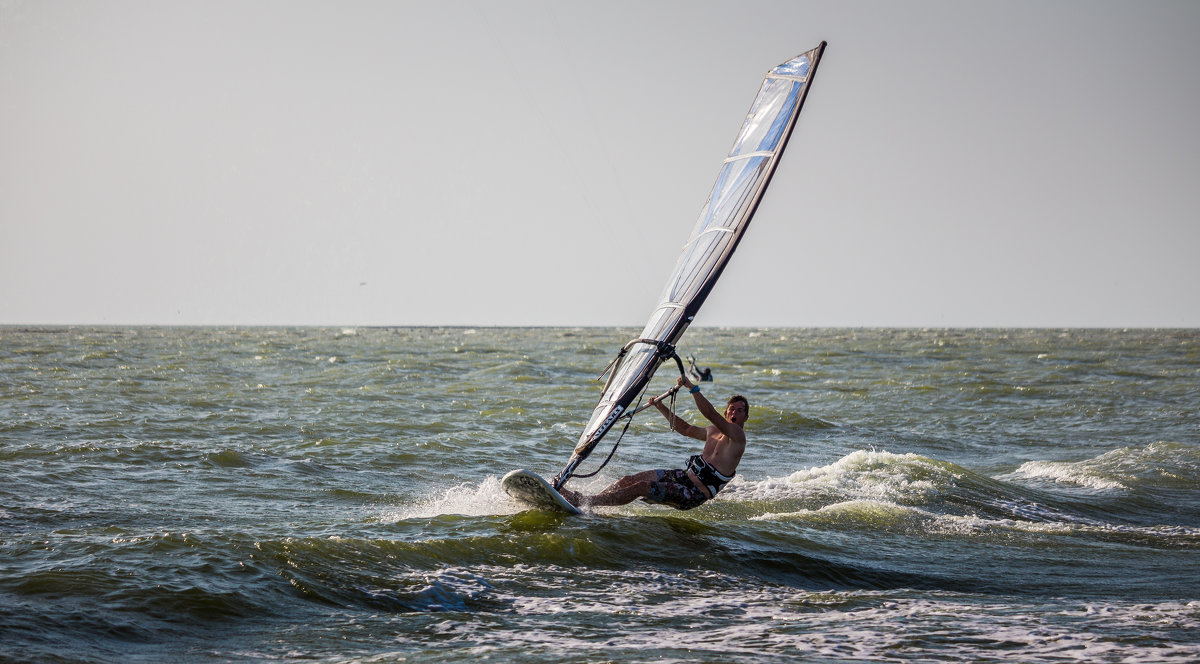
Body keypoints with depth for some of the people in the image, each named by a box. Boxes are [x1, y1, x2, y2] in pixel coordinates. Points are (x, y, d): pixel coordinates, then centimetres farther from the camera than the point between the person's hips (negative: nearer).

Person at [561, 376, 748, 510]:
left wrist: (692, 387, -29)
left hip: (696, 493, -9)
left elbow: (710, 414, -25)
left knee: (641, 487, -21)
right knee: (629, 479, -3)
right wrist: (661, 407, 24)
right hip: (684, 475, 9)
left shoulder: (737, 435, -11)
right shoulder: (714, 432, 17)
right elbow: (686, 429, 31)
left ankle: (582, 501, -22)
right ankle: (584, 499, -1)